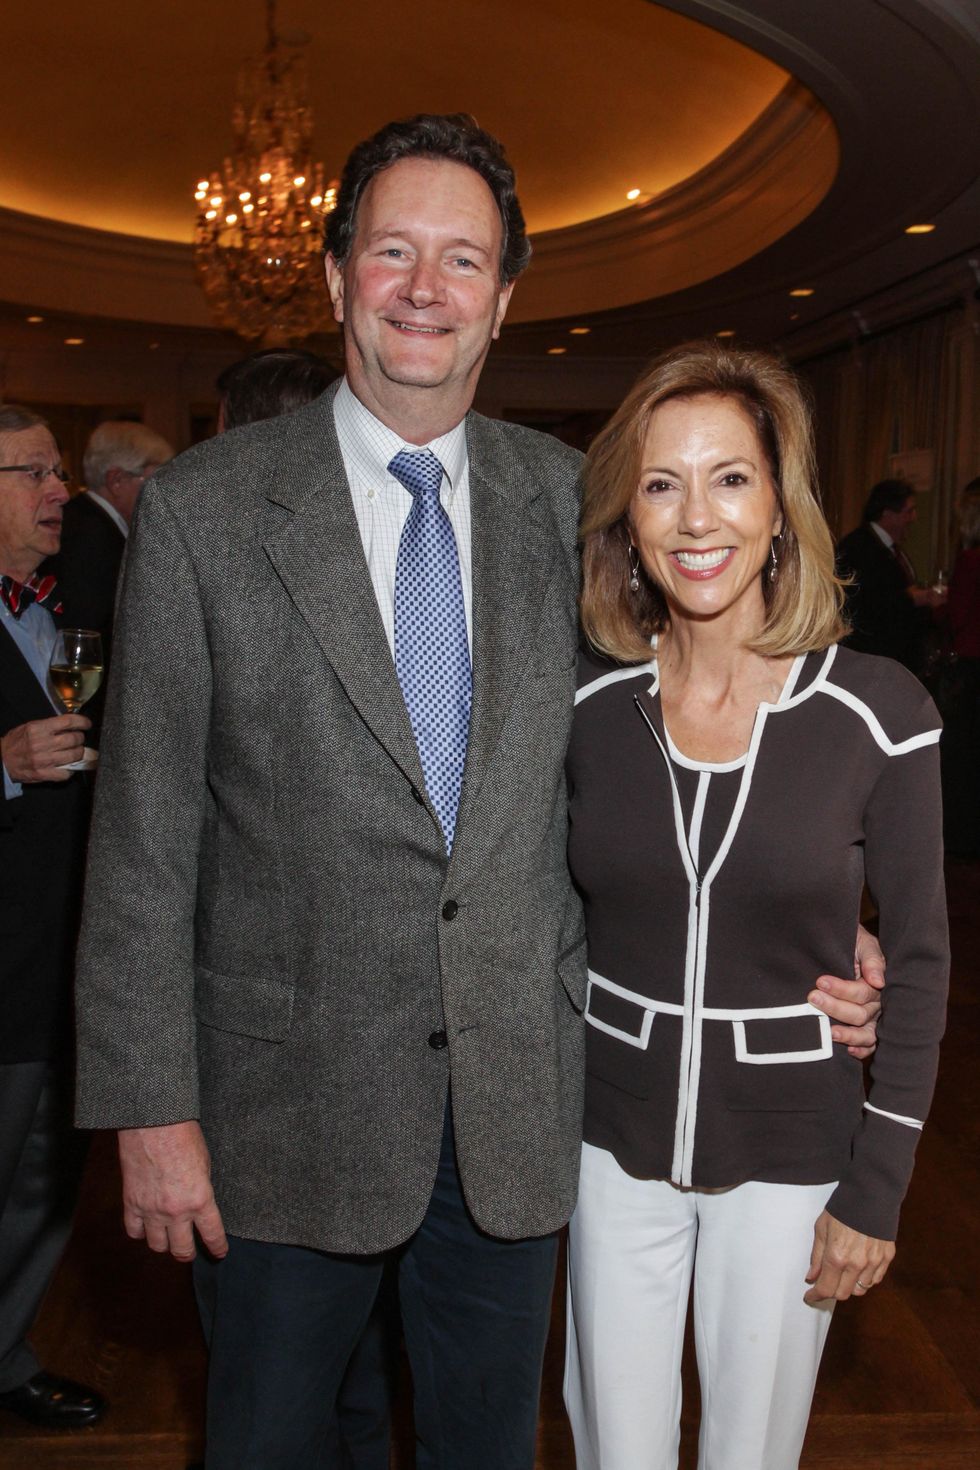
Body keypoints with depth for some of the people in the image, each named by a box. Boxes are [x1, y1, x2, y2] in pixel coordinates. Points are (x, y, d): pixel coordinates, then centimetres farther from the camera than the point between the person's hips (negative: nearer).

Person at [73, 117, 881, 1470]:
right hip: (294, 1098, -2)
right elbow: (143, 838, -7)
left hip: (521, 1092, 3)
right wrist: (152, 1107, -8)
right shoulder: (204, 510, -8)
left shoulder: (566, 498, 1)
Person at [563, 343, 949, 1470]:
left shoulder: (878, 713, -13)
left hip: (790, 1152, -1)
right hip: (613, 1138, 2)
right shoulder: (584, 703, -7)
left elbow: (918, 961, -6)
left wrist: (876, 1190, -5)